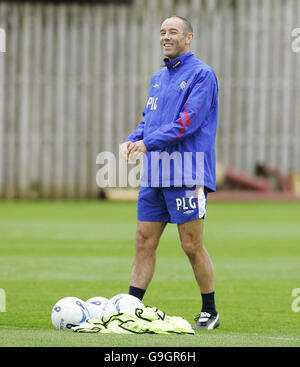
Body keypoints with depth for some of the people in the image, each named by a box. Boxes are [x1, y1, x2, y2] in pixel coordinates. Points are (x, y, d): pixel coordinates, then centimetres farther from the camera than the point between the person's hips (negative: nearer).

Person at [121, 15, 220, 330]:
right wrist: (133, 139, -1)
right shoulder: (158, 79, 19)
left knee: (192, 245, -3)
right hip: (155, 174, 7)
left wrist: (148, 142, -19)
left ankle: (210, 312, 8)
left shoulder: (201, 74, -5)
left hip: (187, 174, -7)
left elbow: (190, 121, -16)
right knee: (144, 242, 4)